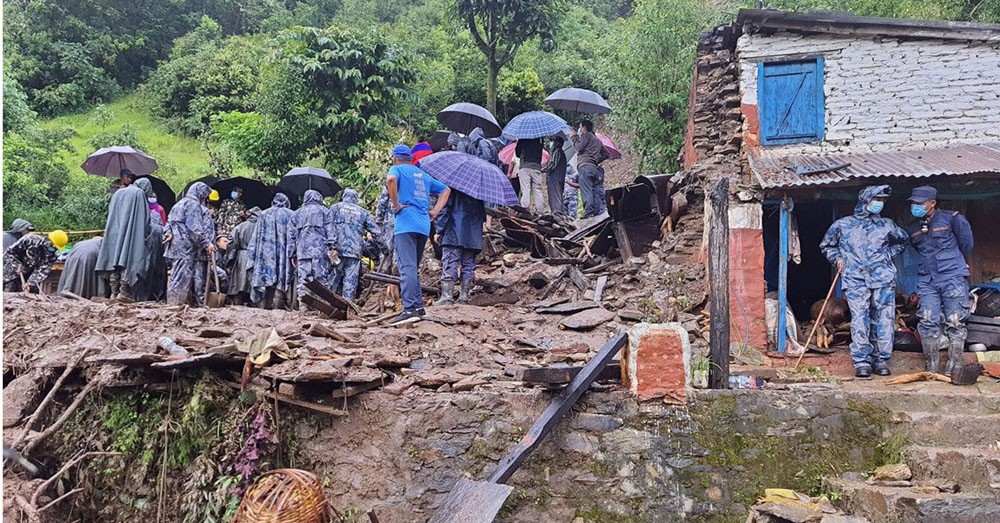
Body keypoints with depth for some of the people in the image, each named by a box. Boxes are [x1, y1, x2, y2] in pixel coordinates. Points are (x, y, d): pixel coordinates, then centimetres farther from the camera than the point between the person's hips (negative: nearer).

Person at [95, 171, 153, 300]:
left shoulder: (117, 193, 18)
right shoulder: (139, 193, 1)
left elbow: (111, 214, 20)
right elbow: (144, 218, -3)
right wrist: (144, 234, 5)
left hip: (114, 232, 5)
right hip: (131, 232, -5)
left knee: (114, 258, 5)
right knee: (128, 259, -7)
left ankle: (114, 292, 3)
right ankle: (124, 291, -13)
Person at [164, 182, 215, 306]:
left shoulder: (180, 203, 22)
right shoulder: (194, 204, -9)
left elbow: (169, 222, 19)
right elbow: (195, 228, -16)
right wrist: (206, 243, -14)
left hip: (176, 245, 10)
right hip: (186, 245, -10)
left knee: (178, 274, 9)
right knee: (183, 275, -7)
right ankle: (176, 302, -6)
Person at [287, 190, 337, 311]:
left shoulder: (296, 213, 21)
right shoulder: (324, 211, 11)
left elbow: (291, 235, 18)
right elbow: (330, 230, -1)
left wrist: (292, 254, 18)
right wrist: (333, 247, -6)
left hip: (302, 252, 3)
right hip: (320, 251, -3)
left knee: (302, 280, 0)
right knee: (322, 279, -3)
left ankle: (303, 306, -6)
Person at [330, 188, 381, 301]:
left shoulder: (336, 207, 11)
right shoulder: (363, 212, 15)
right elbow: (377, 232, 12)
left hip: (338, 249, 0)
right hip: (355, 251, 0)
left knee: (334, 278, 3)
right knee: (351, 280, 0)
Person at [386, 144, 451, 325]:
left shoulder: (397, 169, 5)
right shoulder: (423, 174, 25)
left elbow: (391, 179, -20)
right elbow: (445, 190, 27)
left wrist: (396, 204, -12)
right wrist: (435, 211, 17)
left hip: (406, 224, -7)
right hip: (424, 226, 7)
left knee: (407, 267, -13)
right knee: (413, 268, 16)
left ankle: (410, 309, -21)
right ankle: (418, 306, 14)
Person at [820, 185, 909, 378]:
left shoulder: (886, 225, 15)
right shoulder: (843, 224, 10)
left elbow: (902, 241, 32)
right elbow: (826, 245, 20)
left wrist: (889, 254, 16)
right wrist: (837, 258, 5)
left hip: (883, 278, 2)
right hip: (855, 280, -2)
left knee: (885, 319, -2)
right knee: (859, 319, -8)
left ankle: (882, 360, 7)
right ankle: (861, 362, -4)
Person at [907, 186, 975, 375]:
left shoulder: (951, 219, -5)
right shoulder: (913, 229, 10)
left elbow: (966, 242, 6)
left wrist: (959, 263, 17)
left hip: (953, 278, -4)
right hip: (927, 280, 4)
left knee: (955, 322, 0)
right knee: (928, 321, -1)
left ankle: (954, 363, 8)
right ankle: (932, 363, 8)